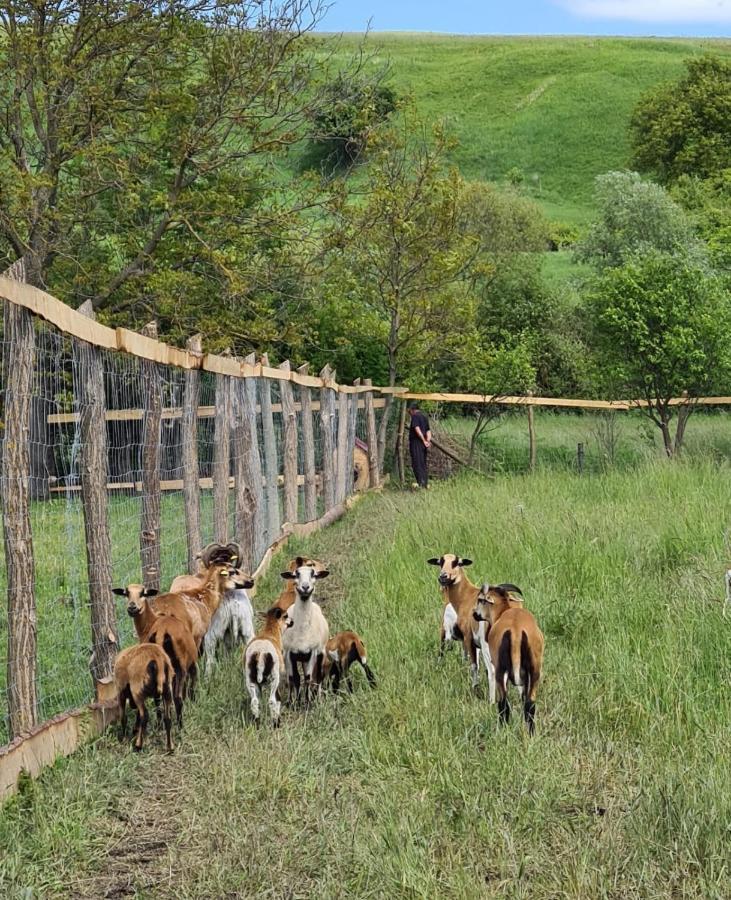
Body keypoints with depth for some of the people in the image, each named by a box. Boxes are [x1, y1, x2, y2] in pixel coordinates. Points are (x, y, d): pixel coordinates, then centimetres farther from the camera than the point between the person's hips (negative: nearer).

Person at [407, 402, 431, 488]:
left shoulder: (415, 417, -7)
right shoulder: (424, 417, 18)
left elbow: (417, 429, -18)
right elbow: (428, 431, 10)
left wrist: (424, 441, -17)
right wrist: (428, 440, -4)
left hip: (416, 443, -8)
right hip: (423, 445, 8)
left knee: (417, 463, -9)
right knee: (424, 463, 12)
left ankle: (421, 482, -18)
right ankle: (425, 483, 13)